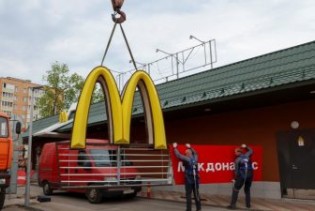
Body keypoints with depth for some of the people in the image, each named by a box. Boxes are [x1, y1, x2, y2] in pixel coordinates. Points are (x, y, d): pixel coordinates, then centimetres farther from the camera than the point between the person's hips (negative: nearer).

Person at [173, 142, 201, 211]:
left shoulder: (186, 159, -11)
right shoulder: (195, 158, 5)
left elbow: (178, 155, -6)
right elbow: (195, 153, 28)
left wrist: (175, 148, 6)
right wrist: (190, 148, 39)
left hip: (189, 180, -6)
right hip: (195, 179, 6)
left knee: (188, 195, 0)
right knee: (196, 194, 12)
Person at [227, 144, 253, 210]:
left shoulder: (237, 160, -4)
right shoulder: (247, 155, 5)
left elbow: (237, 171, -3)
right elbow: (251, 150, 28)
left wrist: (235, 179, 4)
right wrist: (246, 147, 36)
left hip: (242, 176, -5)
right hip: (250, 174, 5)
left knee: (235, 189, 2)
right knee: (247, 189, 22)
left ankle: (233, 205, -3)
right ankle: (248, 204, 23)